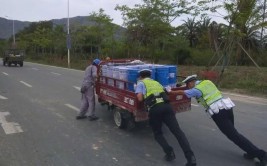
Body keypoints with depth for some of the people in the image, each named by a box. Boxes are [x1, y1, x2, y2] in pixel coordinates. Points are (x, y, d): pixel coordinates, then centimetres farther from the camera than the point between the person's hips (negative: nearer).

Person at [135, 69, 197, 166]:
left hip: (154, 109, -3)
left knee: (157, 133, 17)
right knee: (177, 131, -2)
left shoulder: (141, 83, 18)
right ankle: (190, 157, -11)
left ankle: (169, 152, 1)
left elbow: (140, 98, 5)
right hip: (166, 106, 4)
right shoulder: (156, 82, 34)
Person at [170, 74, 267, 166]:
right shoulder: (207, 82, 17)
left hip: (218, 112, -8)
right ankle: (252, 151, 20)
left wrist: (171, 92, 20)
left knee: (233, 135, -4)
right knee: (233, 132, 21)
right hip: (227, 107, 8)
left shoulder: (196, 90, -5)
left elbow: (182, 92, 4)